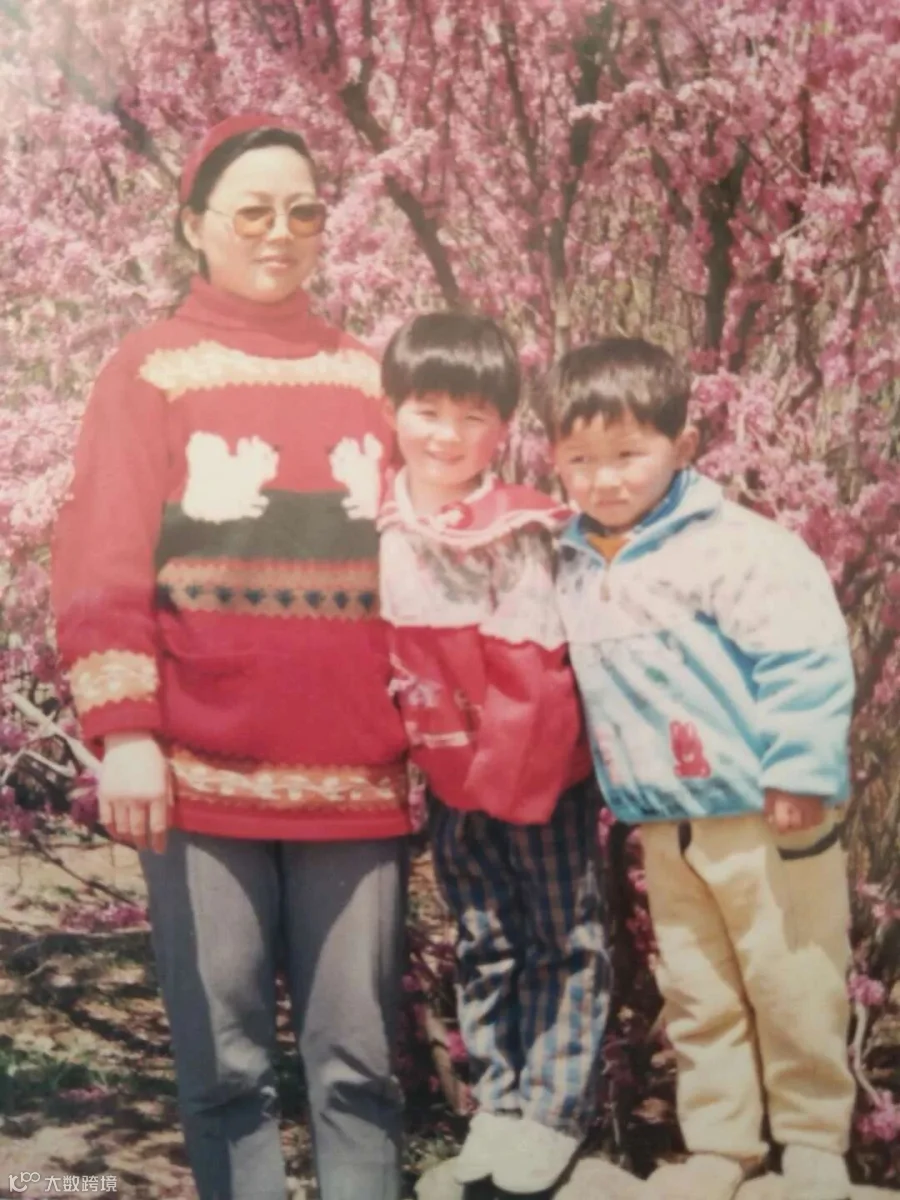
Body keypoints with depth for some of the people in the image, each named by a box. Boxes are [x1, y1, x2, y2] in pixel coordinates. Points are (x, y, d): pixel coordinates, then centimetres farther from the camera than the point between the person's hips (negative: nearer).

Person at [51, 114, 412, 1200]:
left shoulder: (368, 379, 12)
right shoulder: (149, 373, 4)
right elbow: (102, 569, -2)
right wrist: (123, 731, -11)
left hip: (357, 776, 2)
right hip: (202, 776, -2)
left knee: (357, 1059, 6)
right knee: (223, 1064, 4)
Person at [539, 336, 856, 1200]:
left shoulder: (735, 546, -16)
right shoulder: (573, 567, 4)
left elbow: (804, 658, -19)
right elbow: (583, 680, 15)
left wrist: (800, 770, -19)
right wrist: (621, 792, 12)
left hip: (764, 816, -6)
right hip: (662, 828, 6)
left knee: (793, 991, 7)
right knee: (696, 998, 16)